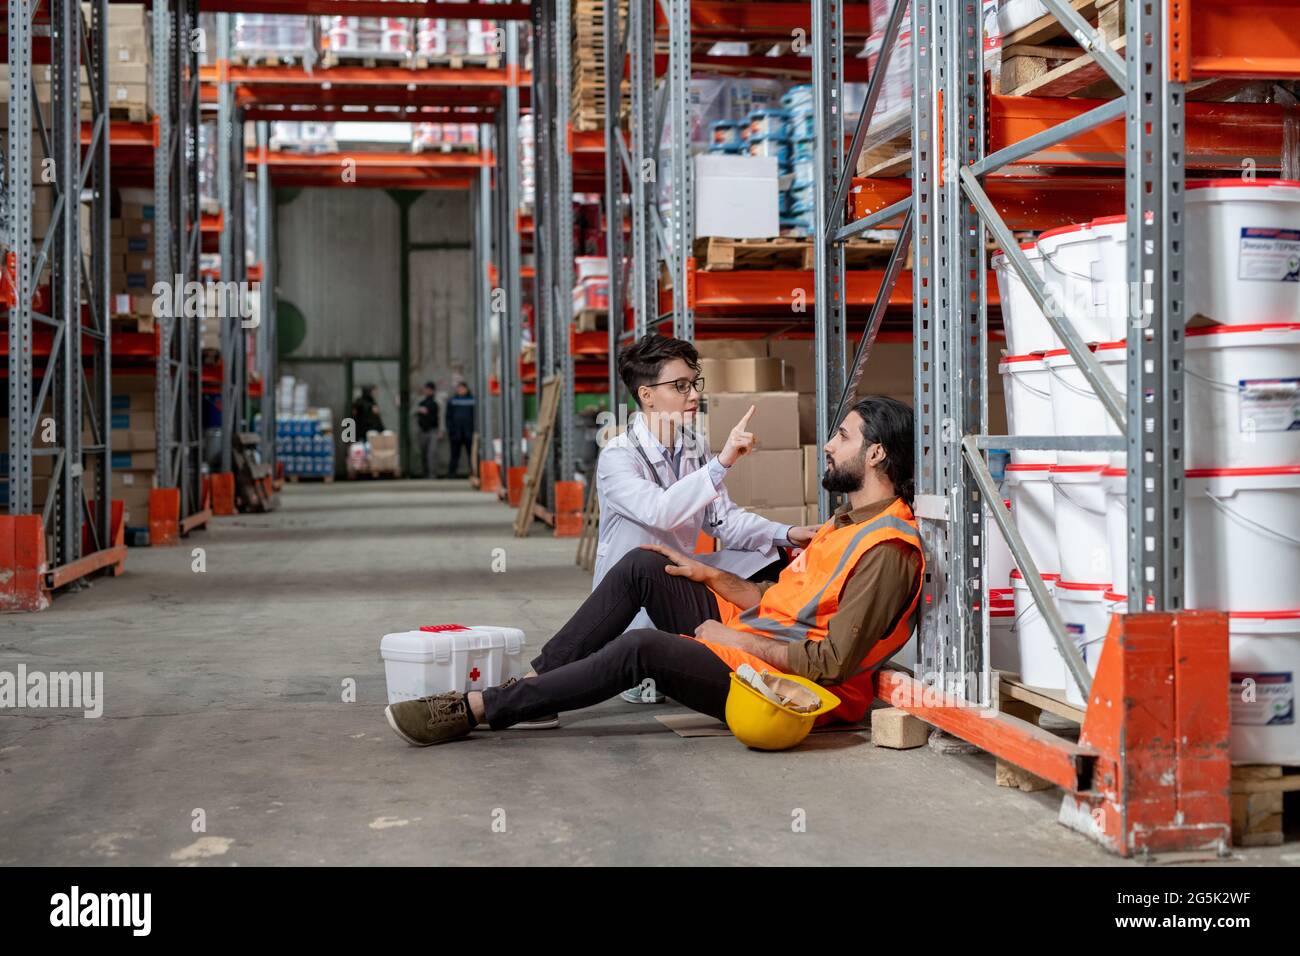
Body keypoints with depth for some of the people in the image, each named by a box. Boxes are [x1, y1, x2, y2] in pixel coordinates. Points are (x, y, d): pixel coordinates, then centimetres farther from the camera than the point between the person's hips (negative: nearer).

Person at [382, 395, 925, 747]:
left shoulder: (886, 550, -17)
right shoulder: (849, 523, 16)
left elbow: (833, 663, -23)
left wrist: (739, 640, -16)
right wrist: (712, 577, 8)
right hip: (748, 638, 10)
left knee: (642, 649, -29)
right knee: (644, 566, -2)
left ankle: (475, 710, -21)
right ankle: (534, 681, -5)